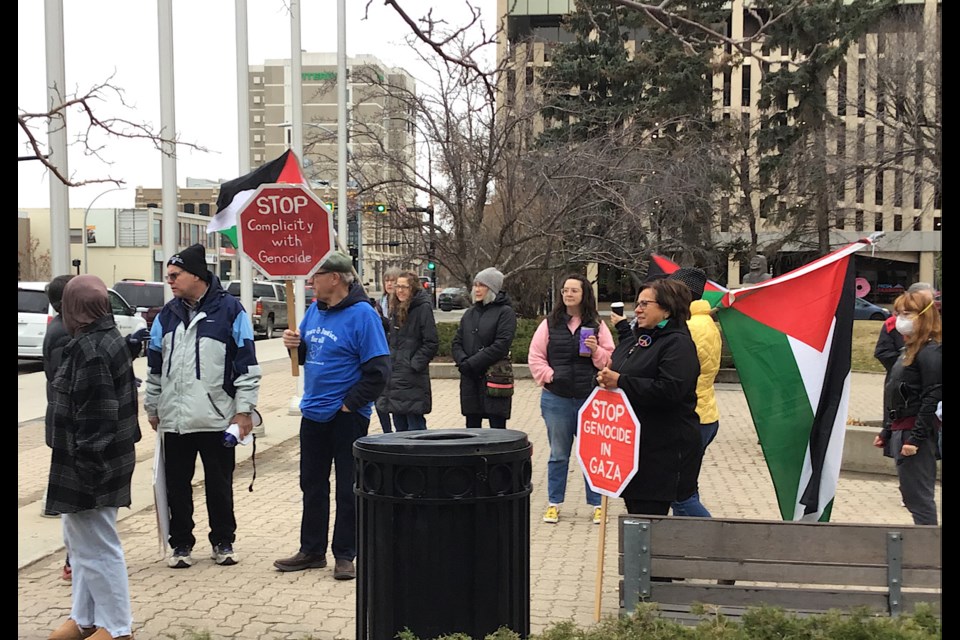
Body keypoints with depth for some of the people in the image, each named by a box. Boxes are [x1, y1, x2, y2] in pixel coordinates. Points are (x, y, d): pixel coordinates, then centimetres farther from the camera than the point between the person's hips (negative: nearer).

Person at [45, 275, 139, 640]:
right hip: (95, 461, 10)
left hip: (87, 464, -10)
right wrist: (87, 463, 19)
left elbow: (95, 416, -25)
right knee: (83, 543, 19)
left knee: (95, 546, 0)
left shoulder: (89, 349, -21)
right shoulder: (108, 339, 10)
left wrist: (86, 465, -22)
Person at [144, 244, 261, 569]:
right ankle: (181, 544, 22)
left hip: (217, 418, -4)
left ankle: (223, 542, 21)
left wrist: (244, 409, -8)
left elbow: (247, 363, -5)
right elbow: (154, 366, 17)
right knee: (177, 485, 9)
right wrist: (153, 407, 17)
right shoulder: (167, 315, 10)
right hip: (174, 419, 4)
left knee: (219, 484, 7)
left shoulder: (229, 310, -5)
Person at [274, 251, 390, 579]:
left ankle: (345, 555, 14)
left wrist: (351, 403, -17)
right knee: (312, 485, 15)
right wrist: (296, 345, -3)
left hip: (347, 416, -7)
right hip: (313, 414, 7)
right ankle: (311, 550, 26)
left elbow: (378, 370, -18)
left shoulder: (361, 314, -16)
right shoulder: (314, 311, 6)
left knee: (347, 488, 4)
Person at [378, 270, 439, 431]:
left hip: (413, 378, -8)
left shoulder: (423, 308, -9)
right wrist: (388, 361, 11)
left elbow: (432, 343, -12)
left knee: (415, 425, -5)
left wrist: (415, 365, -15)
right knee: (400, 426, 14)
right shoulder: (396, 308, 14)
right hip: (394, 376, 8)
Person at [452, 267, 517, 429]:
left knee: (497, 428, -3)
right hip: (469, 380, 6)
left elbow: (502, 345, -13)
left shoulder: (505, 312, -3)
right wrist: (463, 361, -8)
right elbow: (456, 343, 13)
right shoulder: (469, 313, 17)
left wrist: (472, 363, -15)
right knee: (472, 428, 7)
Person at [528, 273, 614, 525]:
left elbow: (610, 360, 3)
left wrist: (596, 350, -15)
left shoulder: (597, 325, 4)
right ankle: (554, 504, 21)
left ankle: (597, 504, 16)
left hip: (591, 400, -1)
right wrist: (549, 376, -8)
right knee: (558, 454, 11)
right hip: (557, 399, 1)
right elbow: (535, 356, 5)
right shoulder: (550, 323, 5)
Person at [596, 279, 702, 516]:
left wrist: (620, 382, -20)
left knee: (649, 516, -7)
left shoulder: (678, 343, -12)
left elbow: (670, 389, -25)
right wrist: (606, 378, 0)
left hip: (663, 451, -9)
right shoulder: (635, 338, 16)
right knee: (634, 509, 15)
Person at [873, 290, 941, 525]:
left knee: (919, 497, -6)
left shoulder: (930, 352, -13)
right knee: (911, 496, 13)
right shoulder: (909, 350, 15)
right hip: (902, 431, 10)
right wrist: (887, 432, 21)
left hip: (916, 433, -10)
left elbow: (933, 399, -19)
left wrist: (915, 438, -22)